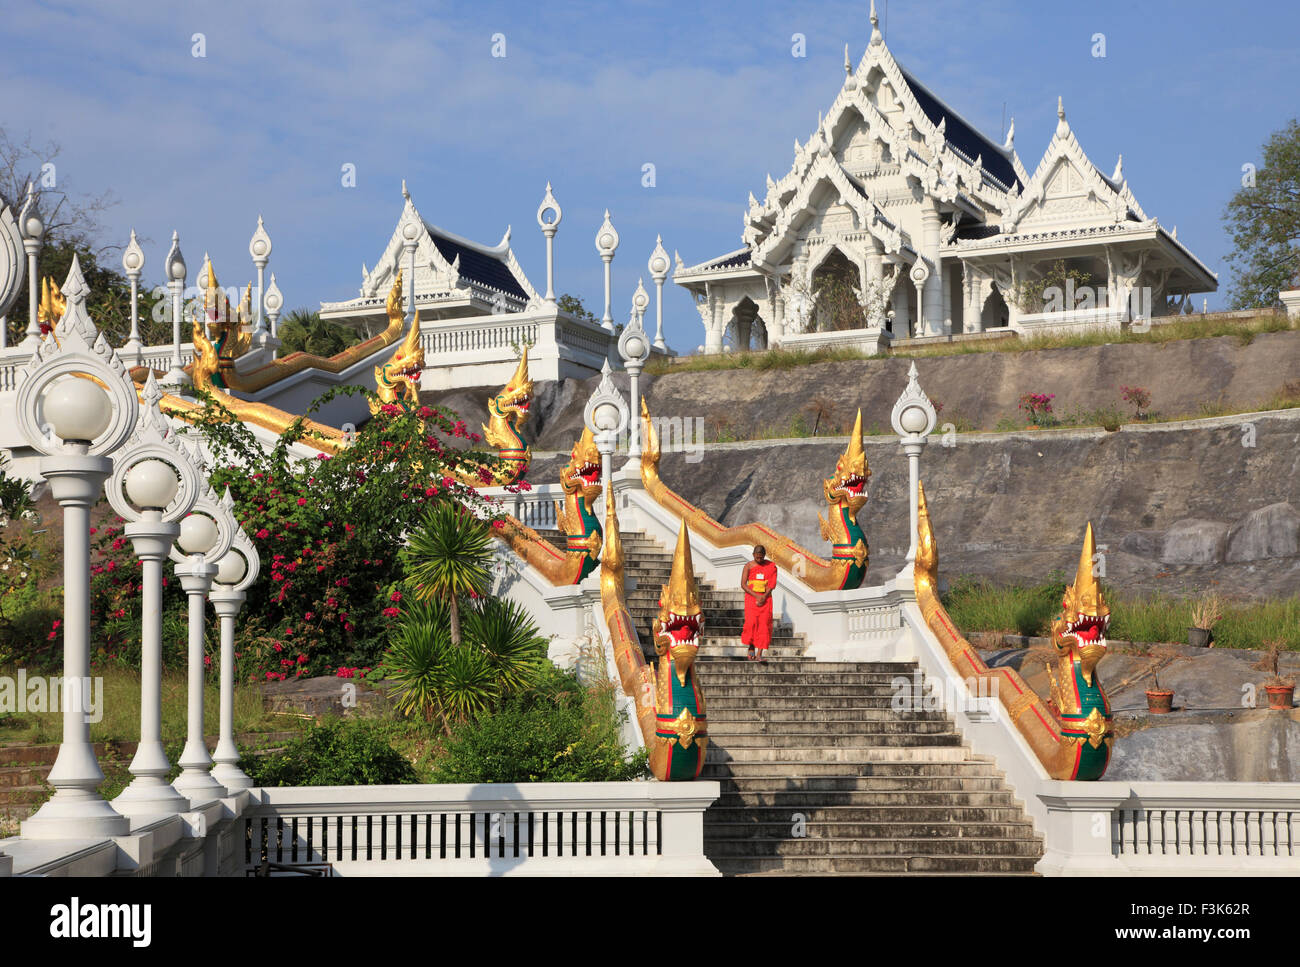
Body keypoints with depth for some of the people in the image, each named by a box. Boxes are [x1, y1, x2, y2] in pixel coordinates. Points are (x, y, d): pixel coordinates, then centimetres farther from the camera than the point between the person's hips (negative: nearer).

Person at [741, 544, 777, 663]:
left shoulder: (771, 566, 4)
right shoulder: (749, 566, 1)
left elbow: (772, 584, -1)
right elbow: (743, 584, -4)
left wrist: (764, 597, -14)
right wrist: (757, 596, -13)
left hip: (766, 598, 1)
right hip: (751, 597, -1)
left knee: (764, 625, -6)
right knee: (751, 623, -13)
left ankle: (759, 654, -8)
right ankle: (751, 650, 3)